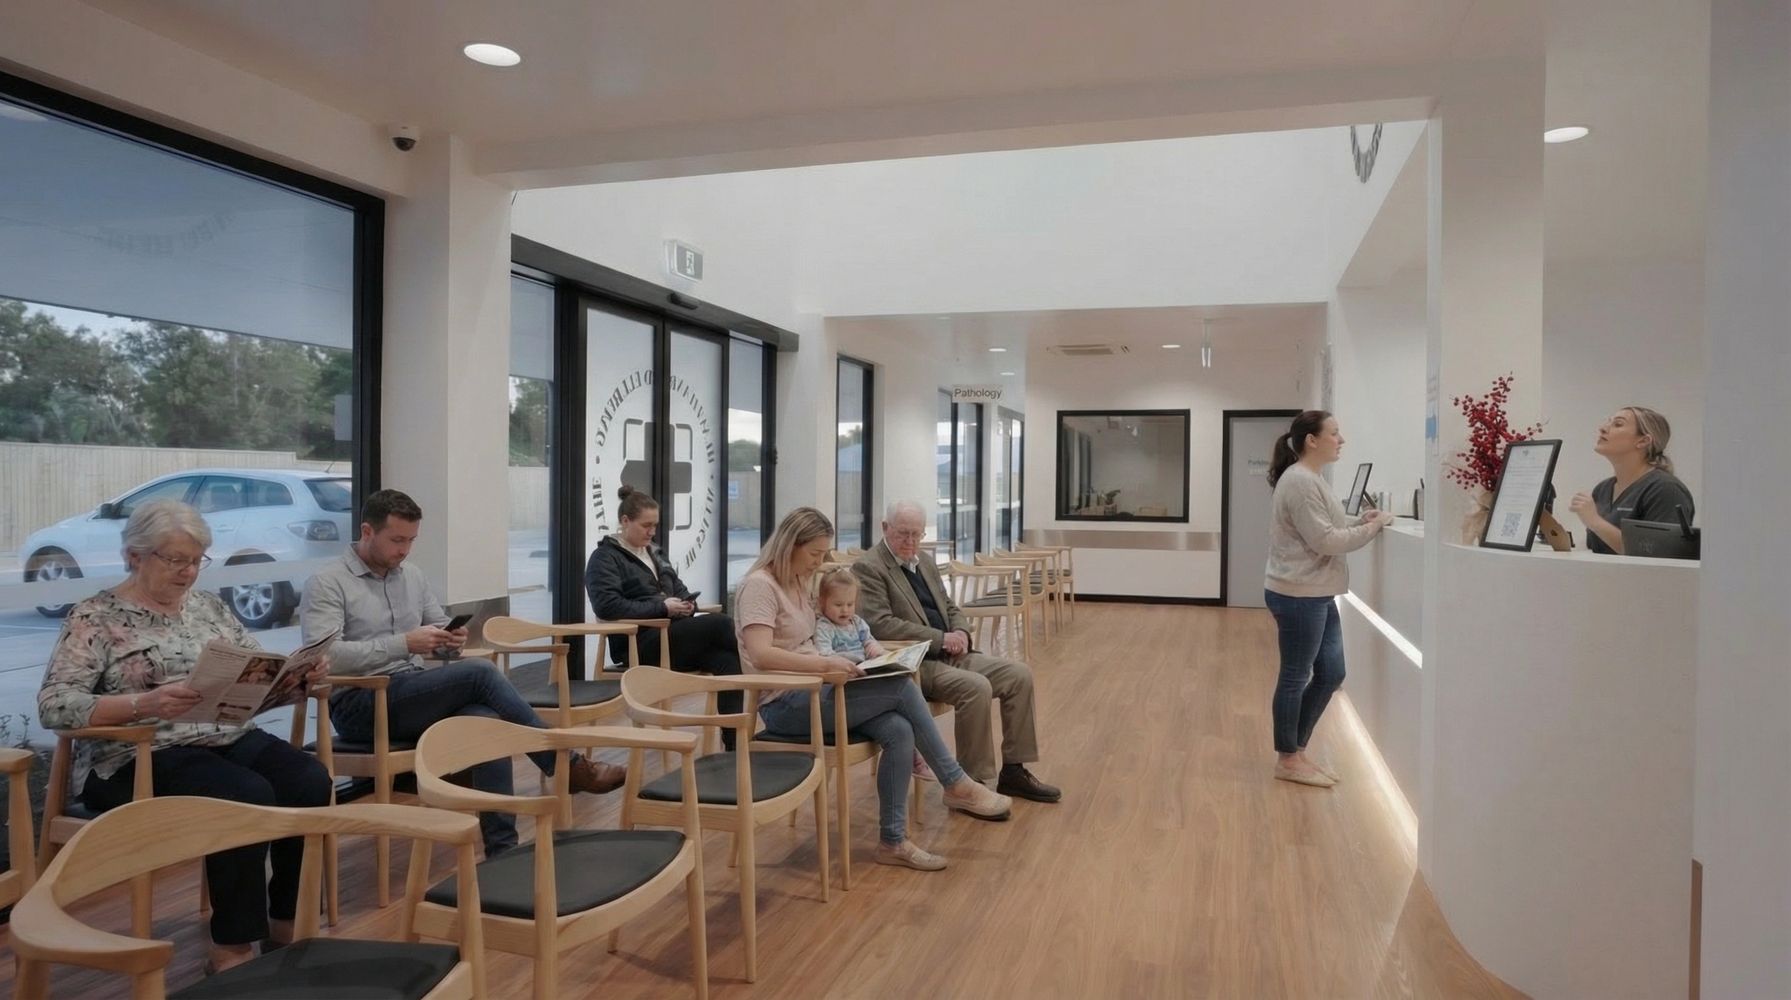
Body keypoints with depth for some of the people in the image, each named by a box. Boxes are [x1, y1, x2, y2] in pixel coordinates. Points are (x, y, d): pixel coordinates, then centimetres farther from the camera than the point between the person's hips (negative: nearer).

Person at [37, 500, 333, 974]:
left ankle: (286, 922, -6)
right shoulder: (95, 616, -1)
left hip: (232, 740, 5)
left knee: (310, 783, -23)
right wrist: (143, 704, -28)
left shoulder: (208, 605, 15)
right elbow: (53, 704, -11)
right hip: (143, 758, -5)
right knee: (249, 797, -32)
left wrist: (299, 673, -10)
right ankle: (232, 949, -17)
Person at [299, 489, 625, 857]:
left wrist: (451, 638, -5)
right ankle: (570, 766, -19)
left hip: (415, 696, 6)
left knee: (485, 719, -28)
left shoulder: (413, 577, 15)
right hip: (359, 706, -6)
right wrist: (404, 644, -25)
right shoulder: (326, 584, -5)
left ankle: (502, 848, -28)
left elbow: (439, 626, 21)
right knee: (481, 672, -26)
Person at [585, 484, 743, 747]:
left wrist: (689, 603, -1)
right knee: (720, 624, -26)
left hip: (672, 635, 7)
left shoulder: (653, 555, 24)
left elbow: (680, 589, 26)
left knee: (726, 661, -24)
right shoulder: (604, 557, -1)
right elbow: (607, 606, -16)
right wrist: (662, 608, -19)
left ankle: (734, 743, -29)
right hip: (639, 644, -7)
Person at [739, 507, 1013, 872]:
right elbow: (761, 655, -27)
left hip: (808, 692, 8)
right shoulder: (759, 586, -14)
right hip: (785, 704, -8)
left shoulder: (797, 582, 14)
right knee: (902, 688, -18)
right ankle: (958, 785, -4)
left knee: (898, 731, -16)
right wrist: (826, 664, -32)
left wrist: (833, 665, 1)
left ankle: (893, 841, -7)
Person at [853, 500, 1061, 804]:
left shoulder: (924, 563, 17)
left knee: (1019, 674, -4)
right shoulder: (868, 568, -9)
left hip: (949, 655, 9)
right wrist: (942, 638, -19)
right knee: (976, 687, -30)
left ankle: (1013, 771, 4)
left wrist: (961, 633, -3)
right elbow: (880, 624, -20)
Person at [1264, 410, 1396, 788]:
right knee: (1295, 677, 1)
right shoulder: (1299, 481, -18)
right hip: (1298, 597, -10)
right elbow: (1324, 540, -20)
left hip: (1317, 596, 10)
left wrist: (1358, 521, 5)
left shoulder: (1312, 479, 14)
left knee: (1331, 674, 14)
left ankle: (1297, 750, 25)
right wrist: (1372, 528, -11)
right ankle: (1288, 760, 15)